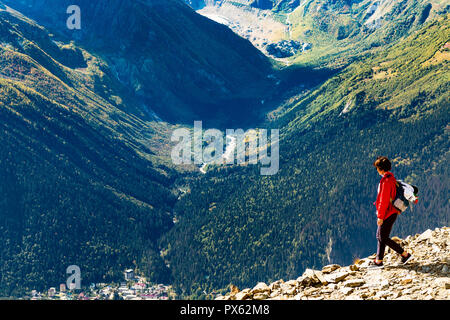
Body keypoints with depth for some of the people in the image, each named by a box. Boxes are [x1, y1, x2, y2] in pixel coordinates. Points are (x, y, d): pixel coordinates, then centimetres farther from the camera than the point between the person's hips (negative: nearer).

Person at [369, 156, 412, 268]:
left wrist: (380, 217, -19)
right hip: (392, 212, 10)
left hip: (388, 214, -10)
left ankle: (405, 254, 0)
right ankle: (378, 261, 18)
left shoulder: (386, 181, -21)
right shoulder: (392, 178, 10)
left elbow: (384, 200, -22)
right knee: (379, 236, 14)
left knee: (384, 238, -4)